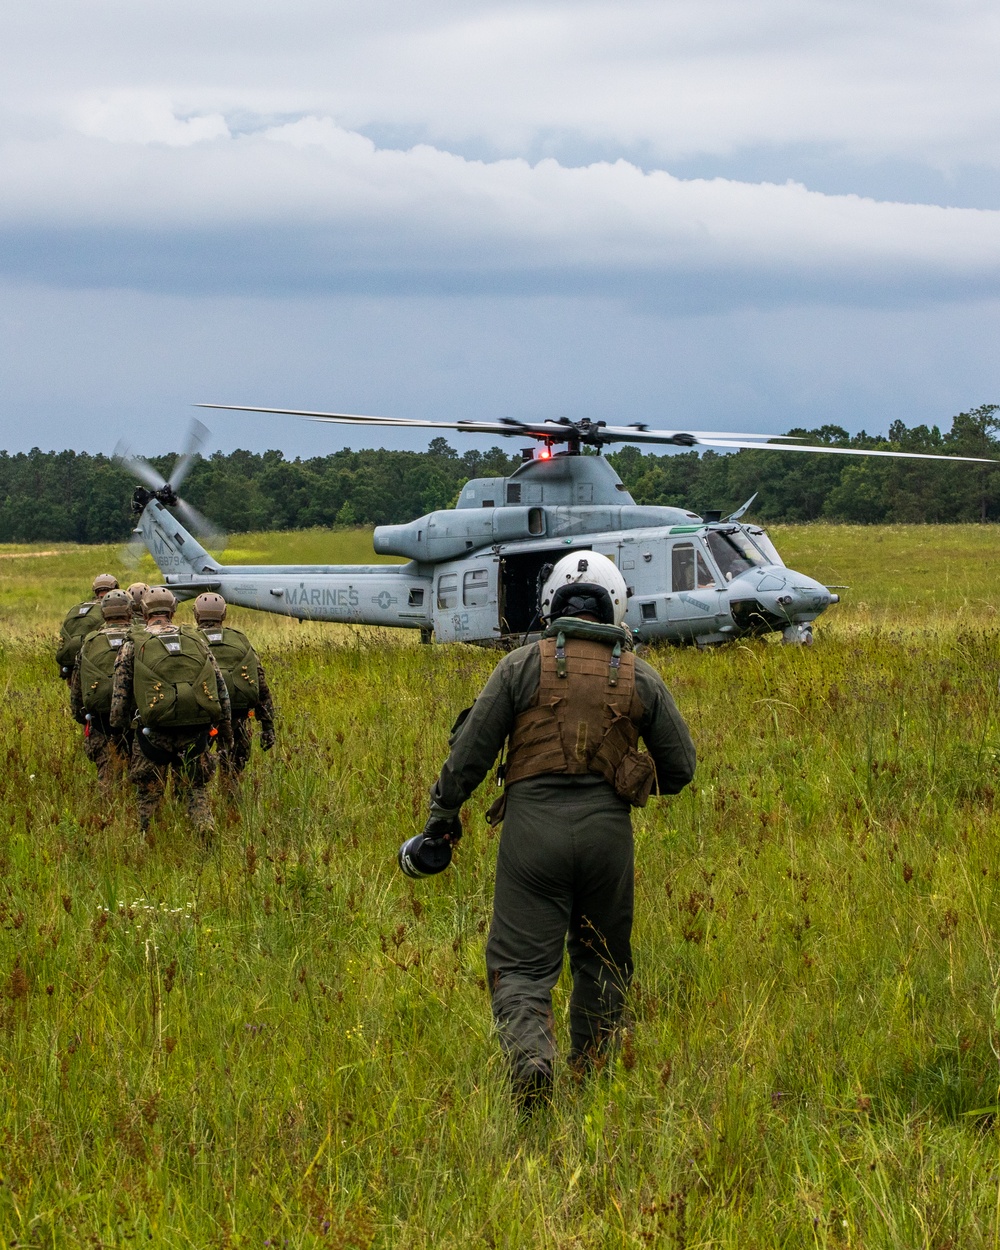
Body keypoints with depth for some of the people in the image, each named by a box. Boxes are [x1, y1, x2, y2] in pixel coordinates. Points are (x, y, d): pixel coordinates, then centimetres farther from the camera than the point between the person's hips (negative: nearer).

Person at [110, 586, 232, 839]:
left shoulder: (133, 644, 4)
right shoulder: (196, 640, 11)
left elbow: (120, 691, 2)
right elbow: (219, 685, 11)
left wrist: (117, 728, 10)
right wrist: (224, 724, 18)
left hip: (155, 730, -2)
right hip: (194, 730, 2)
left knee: (148, 795, 11)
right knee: (194, 787, 14)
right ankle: (204, 822, -11)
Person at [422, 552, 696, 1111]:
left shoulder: (523, 665, 0)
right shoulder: (640, 677, 6)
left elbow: (472, 750, 1)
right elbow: (680, 767, 12)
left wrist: (444, 811, 15)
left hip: (534, 825, -2)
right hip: (608, 830, 2)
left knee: (522, 964, -2)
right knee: (602, 962, 18)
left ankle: (530, 1054, -28)